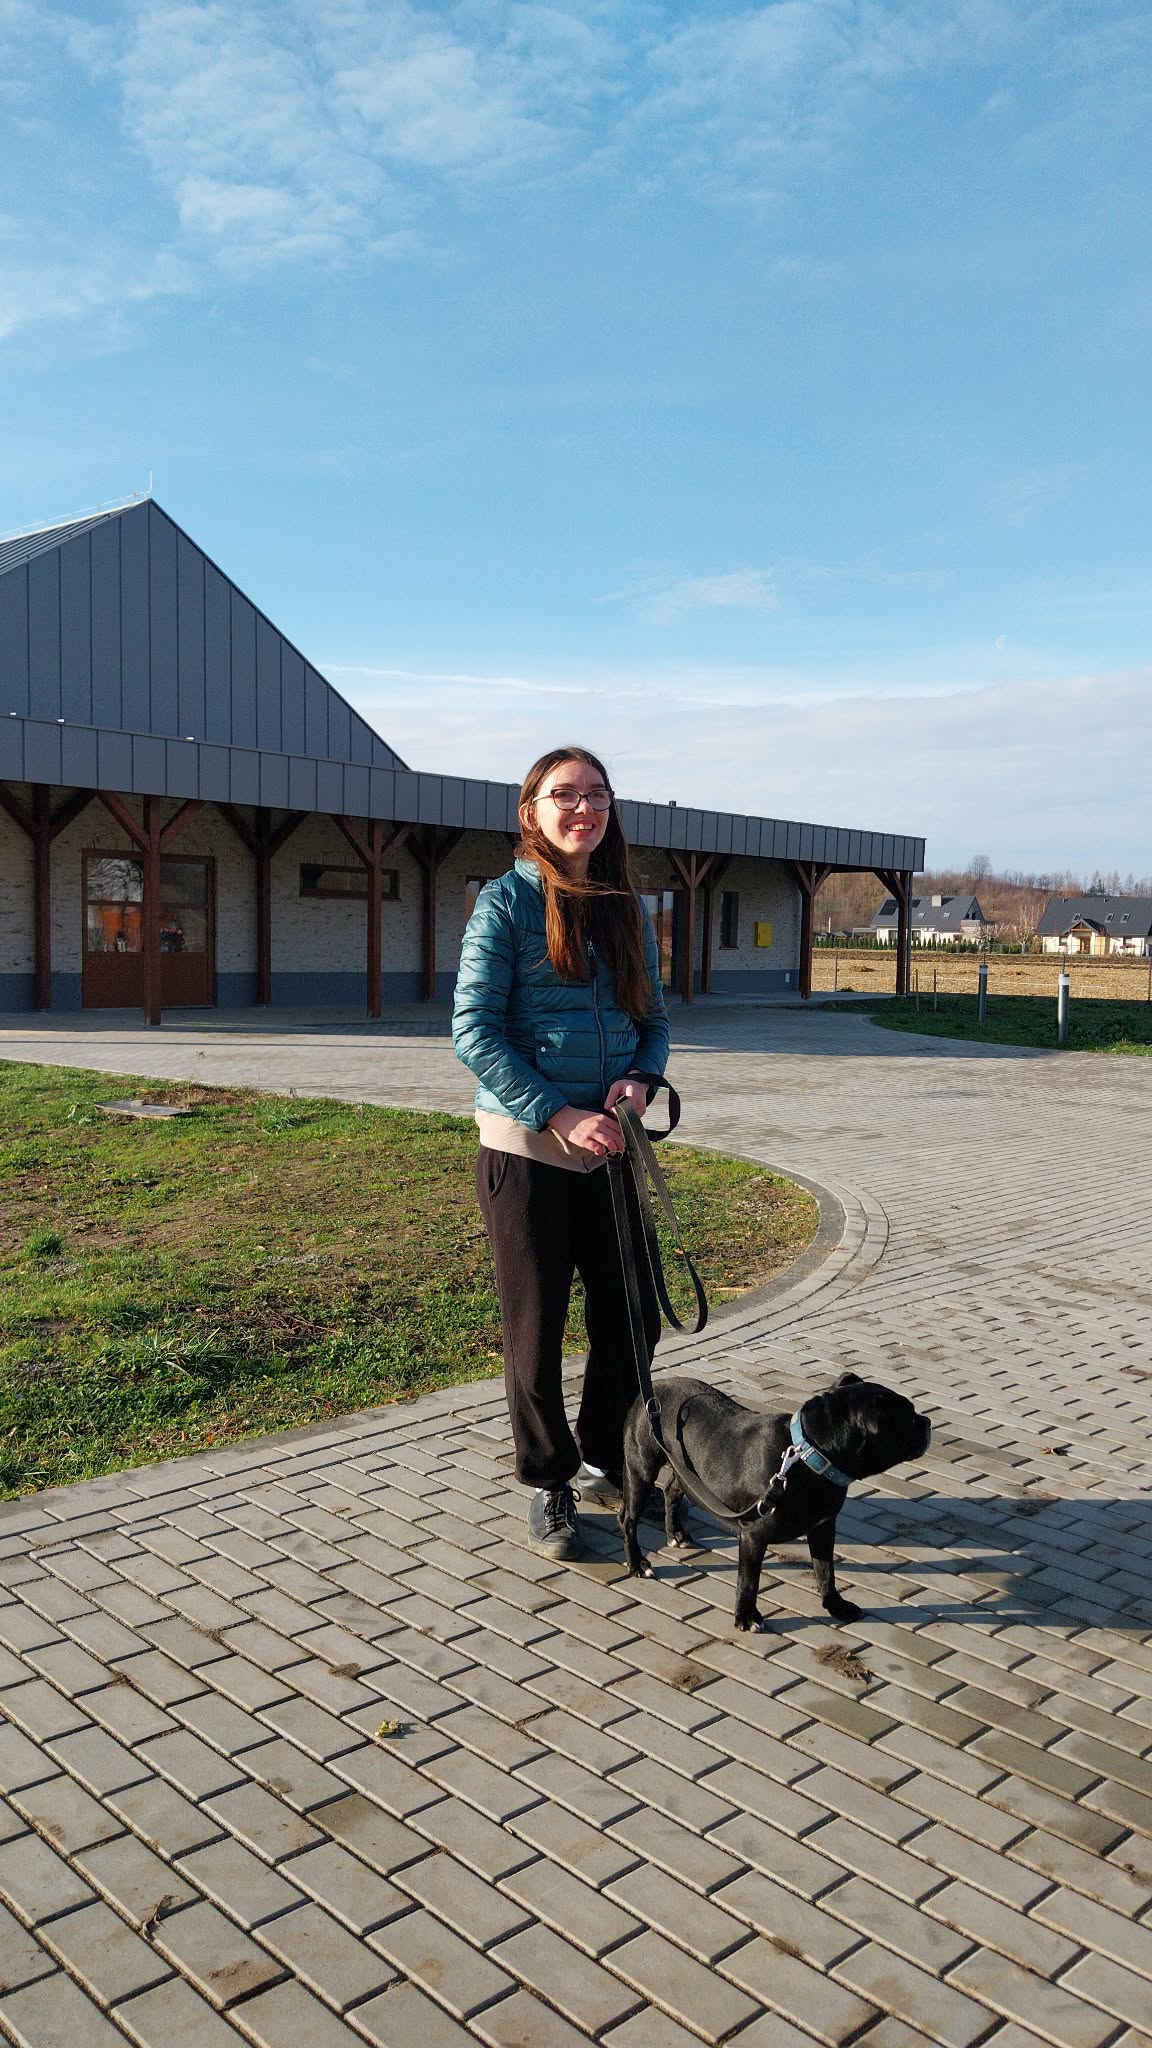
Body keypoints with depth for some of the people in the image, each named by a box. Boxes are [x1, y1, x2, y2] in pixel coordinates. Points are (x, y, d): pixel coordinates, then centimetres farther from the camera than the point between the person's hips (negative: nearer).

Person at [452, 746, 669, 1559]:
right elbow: (474, 1029, -12)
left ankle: (604, 1460, 35)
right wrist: (557, 1114, -19)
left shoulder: (628, 908, 9)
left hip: (611, 1147, 5)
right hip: (527, 1147, -5)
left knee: (633, 1317, 12)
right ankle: (550, 1486, 26)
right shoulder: (506, 902, -7)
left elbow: (655, 1018, 14)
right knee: (537, 1327, 6)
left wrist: (640, 1079, -8)